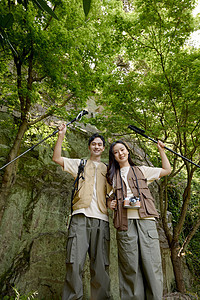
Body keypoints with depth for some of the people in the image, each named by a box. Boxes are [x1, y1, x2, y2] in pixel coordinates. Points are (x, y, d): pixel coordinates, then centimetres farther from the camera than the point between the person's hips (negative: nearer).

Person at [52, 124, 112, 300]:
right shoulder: (80, 164, 18)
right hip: (81, 217, -1)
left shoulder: (107, 169, 22)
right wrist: (61, 135, 1)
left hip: (101, 219, 2)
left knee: (101, 266, 2)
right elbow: (57, 158, 7)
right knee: (75, 262, -6)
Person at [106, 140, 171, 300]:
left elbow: (167, 170, 22)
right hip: (125, 222, 1)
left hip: (145, 220, 0)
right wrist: (110, 204, 5)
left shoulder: (141, 170, 18)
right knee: (130, 265, -1)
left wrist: (161, 150, 21)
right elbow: (111, 196, 27)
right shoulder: (113, 176, 20)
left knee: (151, 262, -4)